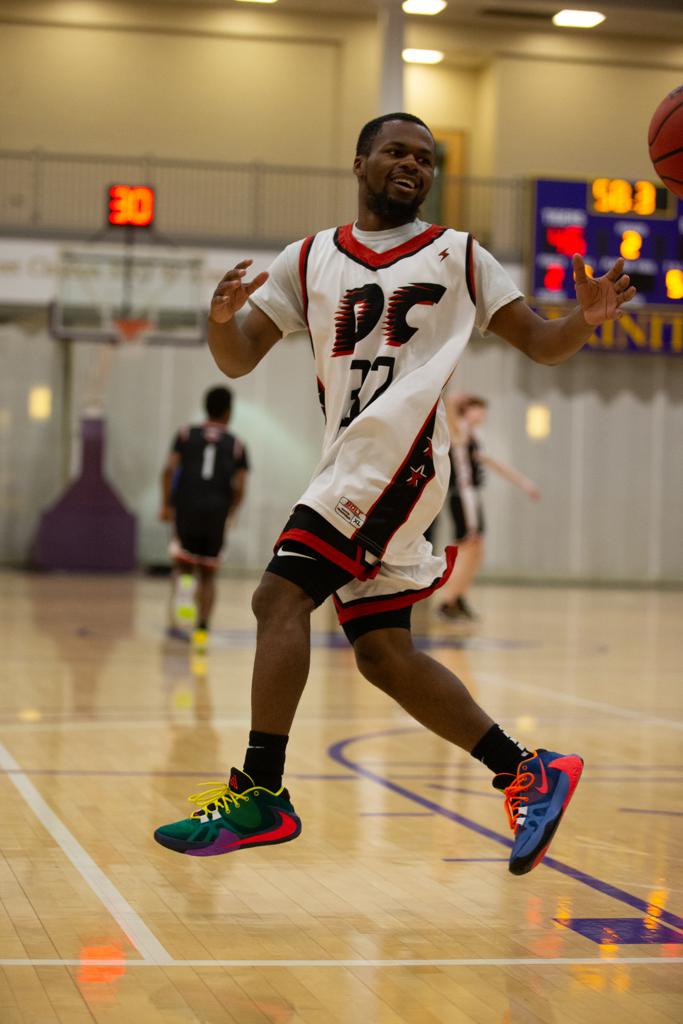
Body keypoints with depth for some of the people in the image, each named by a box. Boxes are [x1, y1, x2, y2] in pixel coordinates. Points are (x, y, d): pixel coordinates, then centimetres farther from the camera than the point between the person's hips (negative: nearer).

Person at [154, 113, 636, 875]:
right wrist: (222, 315, -13)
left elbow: (539, 343, 11)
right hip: (352, 464, 6)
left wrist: (586, 319, -12)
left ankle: (259, 792, -15)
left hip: (399, 452, -5)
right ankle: (528, 774, 14)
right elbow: (238, 360, 10)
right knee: (381, 652, 6)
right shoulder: (311, 259, 17)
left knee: (280, 597, -17)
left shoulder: (458, 256, 11)